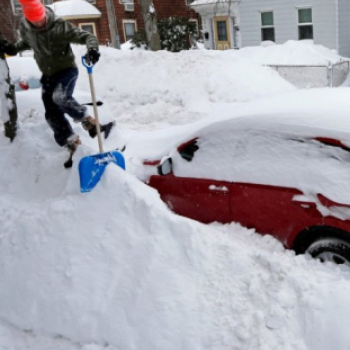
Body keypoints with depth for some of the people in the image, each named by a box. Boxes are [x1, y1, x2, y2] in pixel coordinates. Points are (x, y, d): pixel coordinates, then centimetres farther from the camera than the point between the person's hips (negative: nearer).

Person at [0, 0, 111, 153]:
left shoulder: (59, 26, -23)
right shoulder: (24, 27, -8)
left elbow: (86, 36, -25)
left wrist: (92, 48, -45)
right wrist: (13, 48, 3)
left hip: (67, 69, -5)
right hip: (48, 74, 6)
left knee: (60, 97, -35)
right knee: (52, 114, 4)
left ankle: (88, 121, -12)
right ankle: (71, 143, 21)